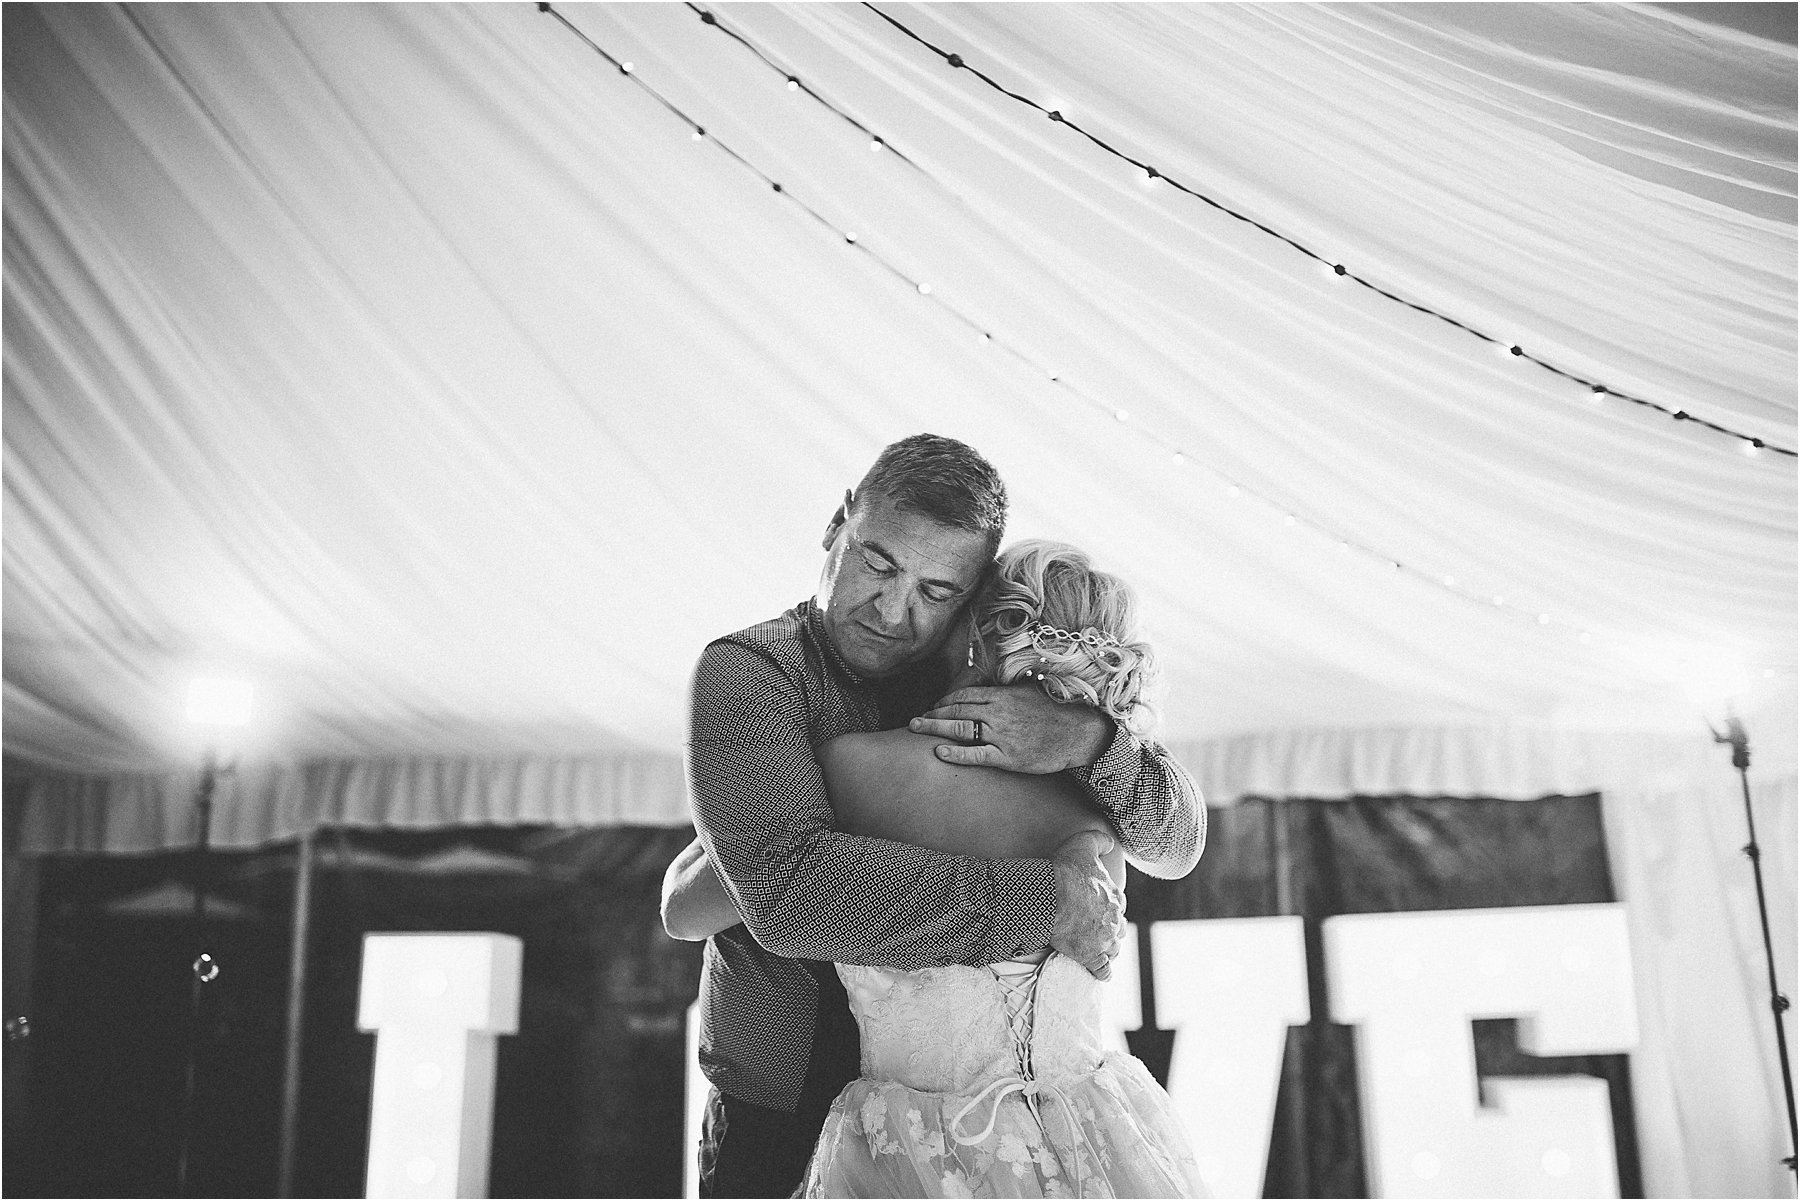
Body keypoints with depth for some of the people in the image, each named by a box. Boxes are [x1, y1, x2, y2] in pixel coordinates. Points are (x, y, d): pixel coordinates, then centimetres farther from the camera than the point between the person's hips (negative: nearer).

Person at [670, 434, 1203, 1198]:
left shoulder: (992, 684, -5)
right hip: (779, 1120, -3)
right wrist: (1048, 897, -31)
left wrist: (1088, 741, -28)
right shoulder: (748, 673, -18)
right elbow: (790, 891, -34)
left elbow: (1178, 843, -7)